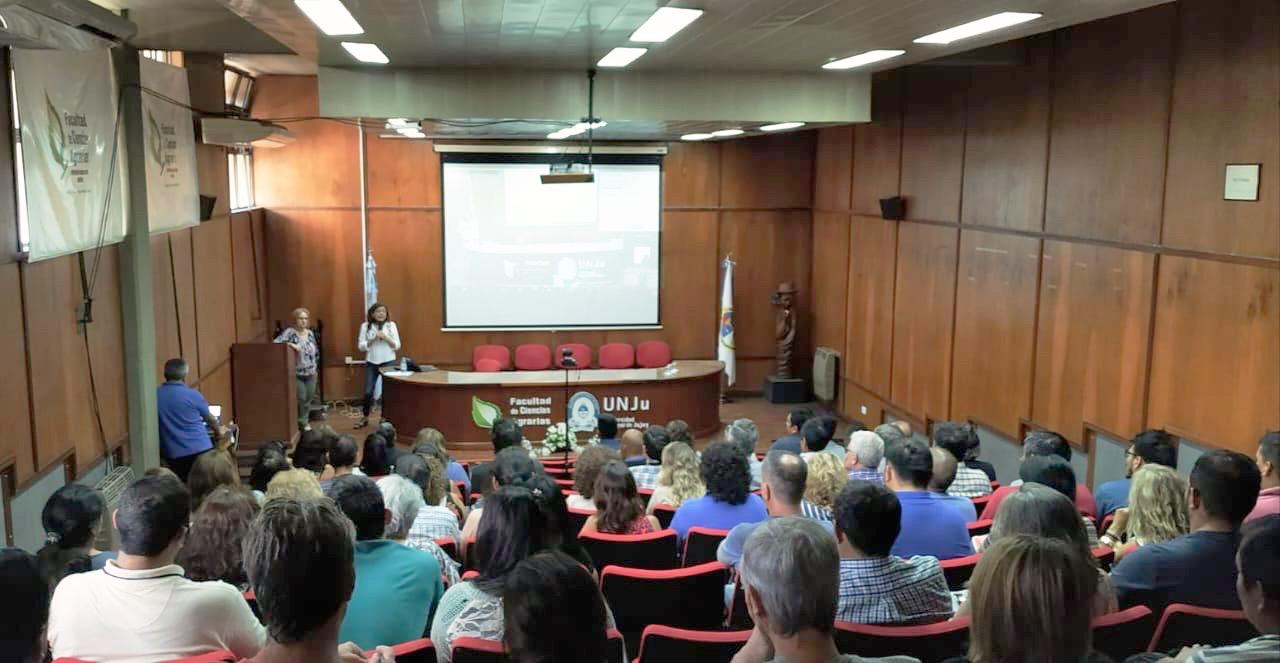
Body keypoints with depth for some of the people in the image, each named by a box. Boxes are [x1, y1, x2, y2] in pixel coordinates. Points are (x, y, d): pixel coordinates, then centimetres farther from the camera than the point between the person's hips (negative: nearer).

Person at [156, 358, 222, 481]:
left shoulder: (154, 395, 1)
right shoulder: (192, 395, -6)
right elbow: (210, 419, 9)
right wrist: (218, 431, 30)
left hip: (173, 454, 3)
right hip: (199, 450, -3)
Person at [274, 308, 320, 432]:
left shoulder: (310, 333, 8)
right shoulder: (290, 332, -10)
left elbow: (316, 351, 17)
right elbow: (276, 342, -21)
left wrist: (314, 366, 11)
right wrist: (291, 344, -29)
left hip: (310, 374, 5)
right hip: (297, 374, -5)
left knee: (308, 399, 10)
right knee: (300, 399, -4)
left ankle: (304, 422, 23)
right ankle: (300, 423, 13)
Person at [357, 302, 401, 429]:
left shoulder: (391, 325, 2)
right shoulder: (365, 326, 3)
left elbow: (397, 346, 0)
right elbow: (360, 346, 0)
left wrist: (386, 338, -15)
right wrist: (373, 339, -14)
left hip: (388, 362, 0)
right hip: (371, 363, 0)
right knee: (368, 392, -1)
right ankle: (364, 418, 16)